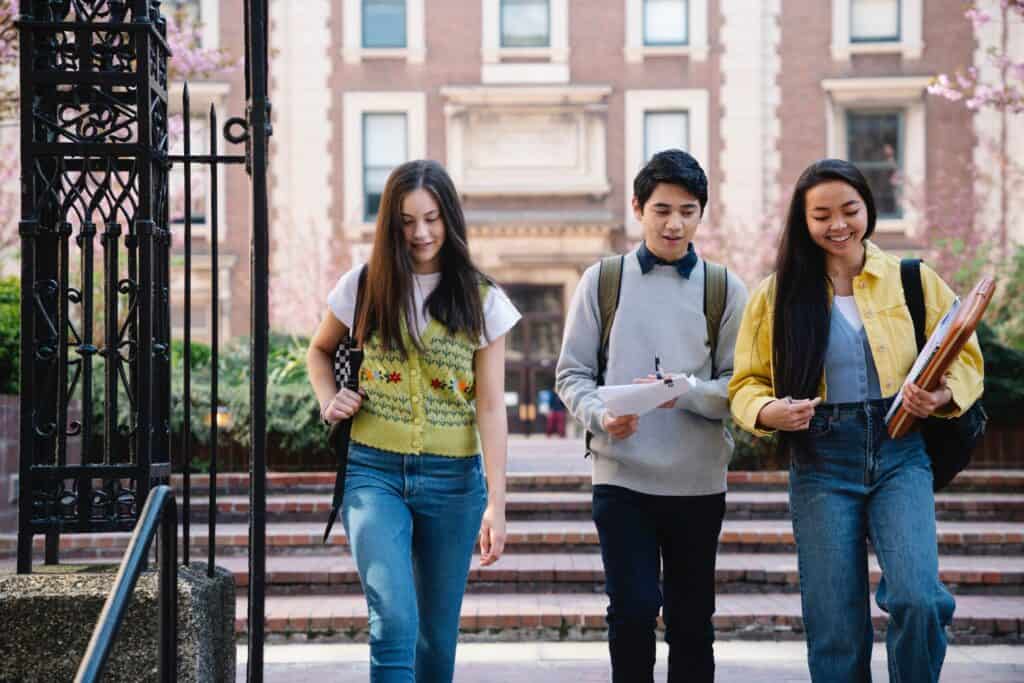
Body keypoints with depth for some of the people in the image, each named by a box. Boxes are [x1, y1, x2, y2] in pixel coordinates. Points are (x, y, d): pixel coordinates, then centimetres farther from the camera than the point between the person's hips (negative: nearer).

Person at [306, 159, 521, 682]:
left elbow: (490, 407, -3)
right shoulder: (364, 287, 3)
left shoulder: (482, 301, 2)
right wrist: (328, 400, 1)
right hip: (374, 470, -1)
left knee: (437, 633, 9)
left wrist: (496, 503, -9)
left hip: (452, 478, 1)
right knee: (395, 621, -17)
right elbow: (320, 350, 22)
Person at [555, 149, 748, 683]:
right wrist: (599, 415, -16)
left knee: (692, 617, 10)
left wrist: (685, 393, -19)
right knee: (633, 608, -7)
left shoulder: (725, 289, 4)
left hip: (698, 481, 1)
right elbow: (572, 373, 4)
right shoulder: (602, 281, 4)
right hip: (621, 476, -1)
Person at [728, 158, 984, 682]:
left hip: (899, 454, 0)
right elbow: (745, 383, 9)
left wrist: (942, 396, -13)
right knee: (834, 627, 1)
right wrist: (768, 412, -14)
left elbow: (964, 361, 9)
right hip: (820, 464, 1)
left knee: (918, 600, -20)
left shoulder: (913, 280, 5)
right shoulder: (778, 294, 6)